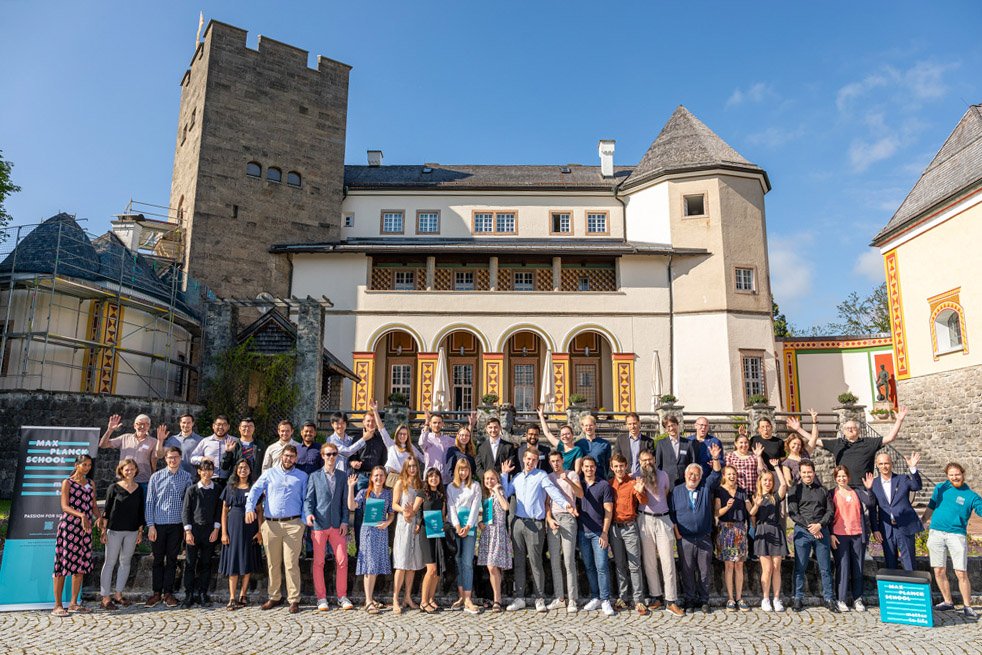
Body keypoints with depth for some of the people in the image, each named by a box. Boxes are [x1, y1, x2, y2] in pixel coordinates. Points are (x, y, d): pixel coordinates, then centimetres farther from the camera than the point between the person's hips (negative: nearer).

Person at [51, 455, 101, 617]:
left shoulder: (91, 484, 14)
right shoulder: (67, 483, -3)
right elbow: (65, 506, -12)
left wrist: (99, 517, -5)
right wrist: (81, 515, -27)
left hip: (85, 529, 6)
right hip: (68, 526, -6)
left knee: (81, 565, 7)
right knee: (64, 563, -4)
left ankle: (74, 603, 16)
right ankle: (58, 605, 3)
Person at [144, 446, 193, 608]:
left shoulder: (187, 477, 3)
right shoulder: (156, 477, 2)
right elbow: (149, 502, 3)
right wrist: (150, 525, -3)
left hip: (177, 524, 0)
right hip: (158, 524, 0)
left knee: (172, 559, 6)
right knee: (158, 559, 7)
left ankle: (168, 593, 15)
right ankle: (156, 593, 17)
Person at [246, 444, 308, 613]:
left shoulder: (302, 476, 11)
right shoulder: (269, 473, 12)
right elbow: (255, 490, 1)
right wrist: (250, 508, -17)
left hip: (293, 524, -2)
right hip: (271, 524, 2)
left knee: (291, 564, -4)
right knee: (272, 564, 9)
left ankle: (294, 600, 2)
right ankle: (275, 597, 21)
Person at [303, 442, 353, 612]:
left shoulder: (342, 476, 10)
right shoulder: (314, 476, 6)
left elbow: (345, 501, 9)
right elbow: (308, 499, 2)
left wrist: (344, 521, 0)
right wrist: (308, 513, -17)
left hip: (337, 525, 1)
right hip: (319, 523, -1)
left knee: (342, 561, 0)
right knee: (319, 562, 3)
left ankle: (342, 596, 11)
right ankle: (321, 597, 13)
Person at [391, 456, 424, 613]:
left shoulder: (420, 484, 14)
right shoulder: (400, 483, 3)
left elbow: (420, 505, 10)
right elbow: (394, 505, -2)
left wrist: (412, 512, -9)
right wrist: (404, 510, -21)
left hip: (416, 525, 4)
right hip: (403, 525, -4)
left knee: (413, 563, 5)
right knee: (402, 563, -9)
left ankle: (408, 597, 13)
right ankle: (395, 600, -7)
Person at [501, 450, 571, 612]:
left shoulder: (541, 475, -1)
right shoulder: (517, 478, 15)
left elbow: (553, 491, -15)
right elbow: (505, 493, 14)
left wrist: (565, 504, -32)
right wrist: (504, 475, 12)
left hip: (535, 524, -5)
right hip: (518, 523, 5)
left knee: (535, 562, -4)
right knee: (518, 562, 9)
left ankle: (540, 599, 6)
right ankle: (519, 598, 17)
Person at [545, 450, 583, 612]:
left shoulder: (572, 474, 5)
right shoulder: (548, 478, 14)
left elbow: (580, 494, -8)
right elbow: (546, 501, 11)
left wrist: (568, 480, -21)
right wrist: (549, 519, -3)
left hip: (567, 518, -4)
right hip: (552, 519, 4)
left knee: (569, 561, -7)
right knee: (554, 561, 4)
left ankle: (572, 600, -2)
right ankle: (559, 599, 11)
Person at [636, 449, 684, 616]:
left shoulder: (663, 475, 9)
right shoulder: (637, 478, 3)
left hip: (663, 519, 1)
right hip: (645, 519, -1)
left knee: (668, 561, -4)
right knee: (649, 562, 4)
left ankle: (671, 601, -2)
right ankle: (656, 598, 14)